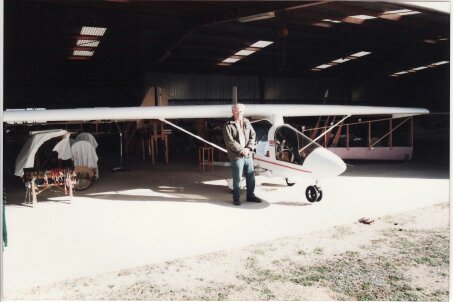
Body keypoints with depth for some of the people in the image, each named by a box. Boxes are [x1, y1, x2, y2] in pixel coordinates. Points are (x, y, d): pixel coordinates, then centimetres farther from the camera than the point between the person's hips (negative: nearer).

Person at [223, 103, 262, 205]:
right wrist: (241, 150, -15)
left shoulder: (247, 122, 9)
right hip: (236, 156, -6)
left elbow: (253, 135, 8)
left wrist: (249, 148, -7)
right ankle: (236, 198, 15)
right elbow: (229, 142, -14)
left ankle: (250, 195, 29)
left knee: (251, 176, 13)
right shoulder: (228, 125, -8)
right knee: (237, 178, 1)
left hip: (248, 155, 6)